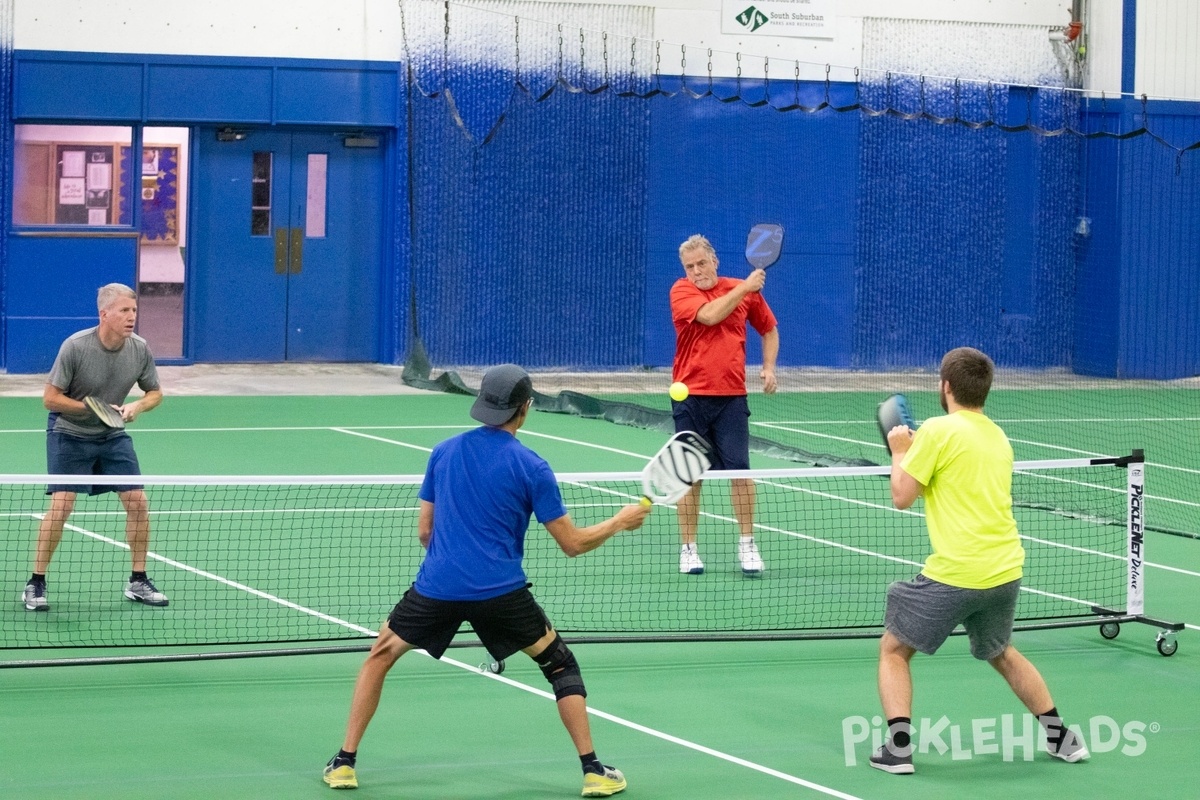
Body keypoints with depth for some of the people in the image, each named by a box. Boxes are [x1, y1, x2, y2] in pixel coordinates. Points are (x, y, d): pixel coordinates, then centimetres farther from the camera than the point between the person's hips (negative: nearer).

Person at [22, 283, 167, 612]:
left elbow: (154, 393, 5)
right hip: (69, 434, -4)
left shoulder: (139, 348, -10)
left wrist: (137, 406, -17)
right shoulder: (75, 347, -22)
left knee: (138, 502, -3)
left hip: (112, 437, 5)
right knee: (61, 505, -15)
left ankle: (138, 582, 12)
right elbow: (50, 398, -17)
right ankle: (35, 584, -3)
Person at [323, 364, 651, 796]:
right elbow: (573, 543, 0)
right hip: (501, 592, -2)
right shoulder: (531, 467, -2)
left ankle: (344, 763, 16)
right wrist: (621, 520, 16)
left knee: (379, 658, 23)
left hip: (437, 585, 2)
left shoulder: (443, 452, 9)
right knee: (562, 666, 16)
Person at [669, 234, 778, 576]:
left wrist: (769, 366, 5)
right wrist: (744, 288, -13)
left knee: (739, 470, -4)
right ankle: (689, 548, 11)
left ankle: (747, 544, 5)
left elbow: (769, 329, 19)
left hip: (731, 396, 1)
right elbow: (710, 315, -20)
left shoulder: (745, 291, 6)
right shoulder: (681, 291, -2)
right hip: (690, 394, -1)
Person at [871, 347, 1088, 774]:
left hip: (954, 573, -7)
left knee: (893, 648, 9)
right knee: (1000, 652, 30)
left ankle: (898, 747, -4)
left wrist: (900, 451, 10)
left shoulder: (938, 430, -9)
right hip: (1006, 571, 7)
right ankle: (1061, 737, 29)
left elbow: (902, 497, -7)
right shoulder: (998, 437, 14)